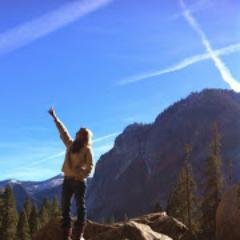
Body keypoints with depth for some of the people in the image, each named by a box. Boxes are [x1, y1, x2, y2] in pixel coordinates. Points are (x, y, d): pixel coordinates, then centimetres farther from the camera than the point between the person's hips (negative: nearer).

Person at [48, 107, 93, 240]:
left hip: (79, 181, -6)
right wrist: (55, 117, 26)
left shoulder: (87, 149, -3)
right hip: (67, 180, 6)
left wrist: (81, 176, -19)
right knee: (65, 207, 4)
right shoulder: (70, 144, 12)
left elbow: (90, 166, -5)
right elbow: (63, 131, 20)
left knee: (80, 207, -2)